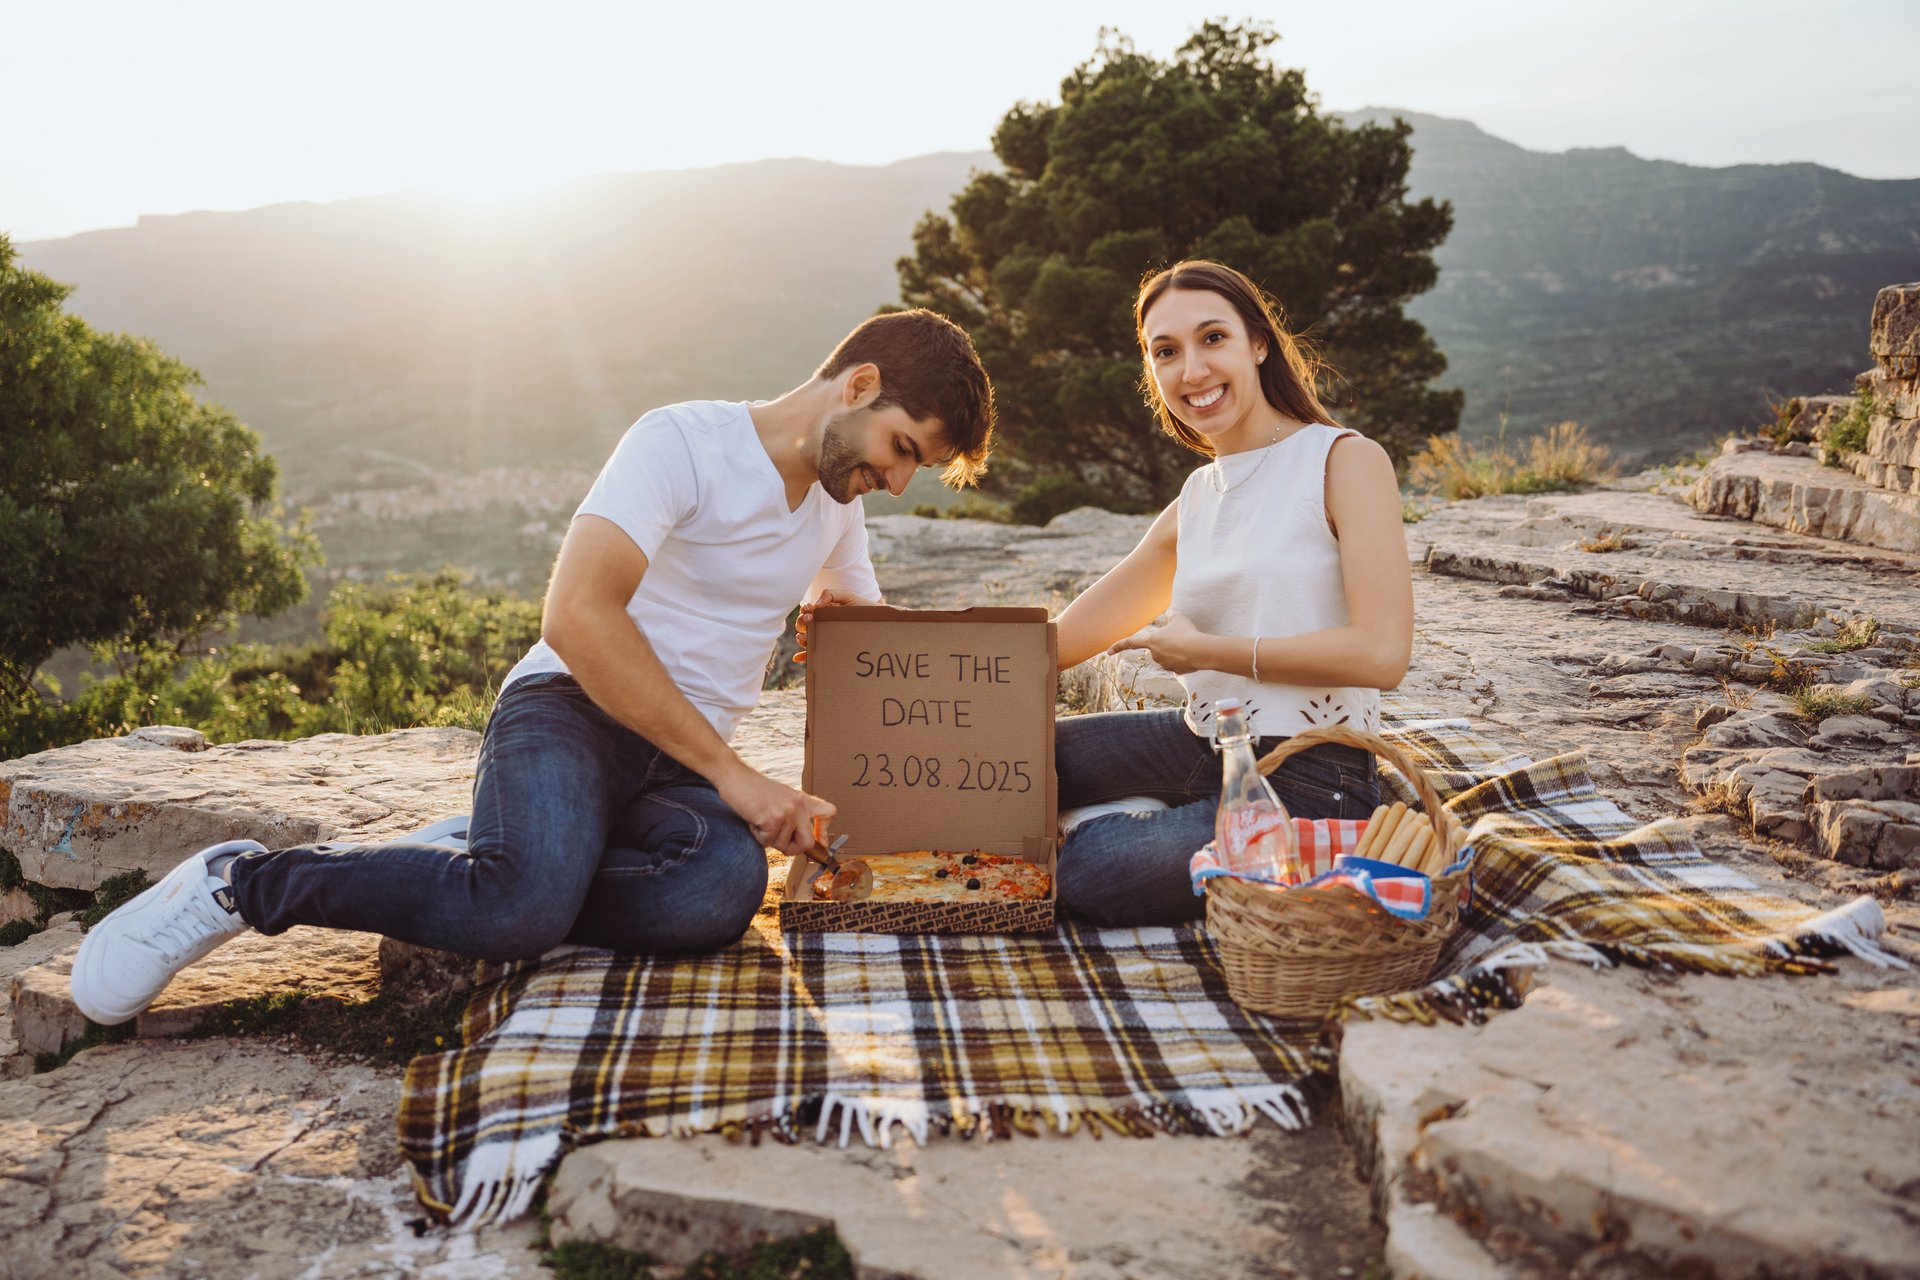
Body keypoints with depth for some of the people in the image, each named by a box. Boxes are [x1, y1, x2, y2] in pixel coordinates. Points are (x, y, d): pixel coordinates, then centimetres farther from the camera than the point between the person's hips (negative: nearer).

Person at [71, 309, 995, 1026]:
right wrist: (732, 773, -22)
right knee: (531, 898, -37)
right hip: (572, 712, -5)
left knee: (722, 887, -32)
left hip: (686, 768, 6)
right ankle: (248, 883, -12)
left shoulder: (839, 499, 17)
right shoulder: (685, 441, -7)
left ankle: (473, 890, -11)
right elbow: (577, 615, -21)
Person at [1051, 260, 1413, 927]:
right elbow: (1066, 639, 14)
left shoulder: (1345, 461, -9)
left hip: (1310, 779, -7)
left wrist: (1204, 650, -12)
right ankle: (1166, 820, 12)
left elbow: (1382, 652, -20)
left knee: (1100, 873, -24)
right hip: (1205, 741, 7)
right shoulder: (1194, 502, 11)